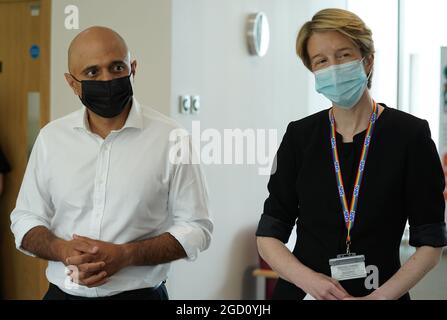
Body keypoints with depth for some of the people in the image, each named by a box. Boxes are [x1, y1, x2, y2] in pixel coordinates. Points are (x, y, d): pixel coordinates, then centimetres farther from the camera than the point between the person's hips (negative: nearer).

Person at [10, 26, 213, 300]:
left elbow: (196, 228, -8)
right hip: (63, 293, 3)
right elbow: (25, 219, 5)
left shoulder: (171, 138, -9)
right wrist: (62, 250, -15)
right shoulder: (51, 138, 0)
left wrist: (125, 255, -20)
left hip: (139, 294, -2)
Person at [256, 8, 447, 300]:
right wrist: (308, 278, -16)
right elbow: (268, 235, 0)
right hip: (303, 292, 2)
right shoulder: (299, 136, -1)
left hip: (380, 291, -2)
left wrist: (379, 297, -19)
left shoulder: (410, 134, -8)